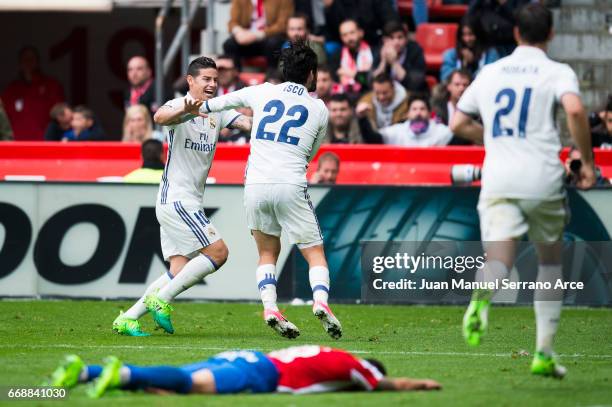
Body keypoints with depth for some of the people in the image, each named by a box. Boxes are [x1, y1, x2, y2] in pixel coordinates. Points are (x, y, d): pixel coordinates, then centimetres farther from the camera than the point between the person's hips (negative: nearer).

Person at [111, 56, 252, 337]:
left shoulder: (218, 112, 12)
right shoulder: (178, 106, -11)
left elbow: (247, 123, -1)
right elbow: (160, 117, -33)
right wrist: (184, 110, -54)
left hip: (191, 203, 8)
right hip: (175, 197, -8)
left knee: (179, 272, 3)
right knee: (217, 252, -15)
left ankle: (127, 319, 6)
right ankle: (160, 300, -10)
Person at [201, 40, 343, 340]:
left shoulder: (262, 93, 10)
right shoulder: (319, 109, 8)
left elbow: (219, 102, 27)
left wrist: (197, 108, 46)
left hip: (255, 186, 2)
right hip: (291, 186, -2)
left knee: (267, 253, 17)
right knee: (316, 255, 5)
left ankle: (269, 307, -5)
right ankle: (320, 301, -21)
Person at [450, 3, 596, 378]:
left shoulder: (490, 72, 14)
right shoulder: (557, 72, 2)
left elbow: (458, 124, 19)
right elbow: (575, 109, -19)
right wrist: (587, 160, -8)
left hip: (497, 179, 2)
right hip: (543, 179, -2)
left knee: (499, 258, -9)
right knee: (551, 260, 17)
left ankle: (482, 296, -47)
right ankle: (544, 353, 15)